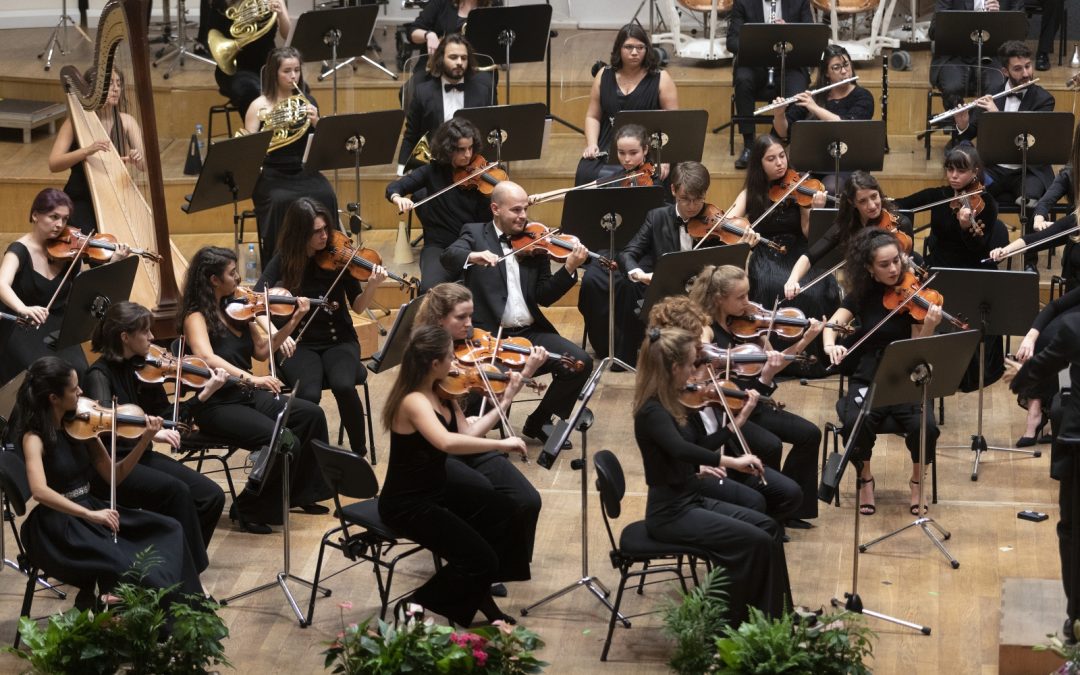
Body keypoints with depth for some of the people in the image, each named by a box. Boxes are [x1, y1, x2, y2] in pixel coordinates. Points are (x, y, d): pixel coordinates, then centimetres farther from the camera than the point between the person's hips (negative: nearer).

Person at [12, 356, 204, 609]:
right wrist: (90, 515, -38)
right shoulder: (34, 438, -15)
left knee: (168, 532, -7)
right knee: (124, 567, -30)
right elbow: (40, 491, -33)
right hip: (57, 528, -7)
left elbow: (113, 476, 7)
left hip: (88, 511, 7)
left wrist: (145, 440, -5)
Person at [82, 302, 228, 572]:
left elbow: (166, 418, 7)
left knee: (212, 496, -9)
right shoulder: (99, 375, -14)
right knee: (177, 491, -29)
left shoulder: (141, 368, 6)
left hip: (139, 456, 7)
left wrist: (205, 393, -4)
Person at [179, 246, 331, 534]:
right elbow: (207, 359, -34)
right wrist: (251, 378, -45)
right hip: (217, 405, -8)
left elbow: (262, 351, 14)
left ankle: (301, 494, 10)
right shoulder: (196, 317, -15)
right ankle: (248, 510, -6)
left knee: (311, 414, -5)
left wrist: (293, 322, 4)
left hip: (247, 396, 8)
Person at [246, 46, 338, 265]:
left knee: (325, 197, -28)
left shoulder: (307, 102, 10)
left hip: (303, 171, 3)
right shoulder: (260, 106, 0)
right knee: (282, 201, -34)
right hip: (271, 175, -3)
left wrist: (315, 122, -11)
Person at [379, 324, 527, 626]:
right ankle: (414, 607, 1)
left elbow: (467, 433, 6)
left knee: (508, 512, -1)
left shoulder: (441, 393, 2)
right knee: (480, 560, -18)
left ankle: (476, 595, 13)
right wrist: (501, 444, -37)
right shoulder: (414, 401, -26)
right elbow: (447, 442, -42)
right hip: (407, 505, -9)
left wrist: (504, 402, 5)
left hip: (437, 492, 9)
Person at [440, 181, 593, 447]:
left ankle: (539, 423, 7)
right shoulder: (476, 233, 5)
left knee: (580, 362, -15)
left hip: (531, 332, 4)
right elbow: (448, 257, -16)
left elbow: (544, 297, 8)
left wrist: (569, 269, -9)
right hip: (489, 334, -4)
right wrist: (473, 256, -38)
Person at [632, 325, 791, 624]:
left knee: (768, 530, 0)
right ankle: (738, 626, -6)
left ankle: (773, 620, 1)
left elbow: (695, 444, 20)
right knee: (755, 542, -17)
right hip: (671, 514, -9)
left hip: (692, 500, 9)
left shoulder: (669, 402, 9)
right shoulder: (652, 412, -20)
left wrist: (738, 421, 12)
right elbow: (681, 450, -39)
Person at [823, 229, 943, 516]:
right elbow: (832, 324, -10)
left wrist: (929, 327, -33)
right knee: (856, 422, -31)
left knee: (925, 426, -30)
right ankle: (865, 478, -3)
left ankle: (917, 482, 0)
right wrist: (830, 345, -33)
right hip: (867, 378, 1)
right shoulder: (863, 293, 1)